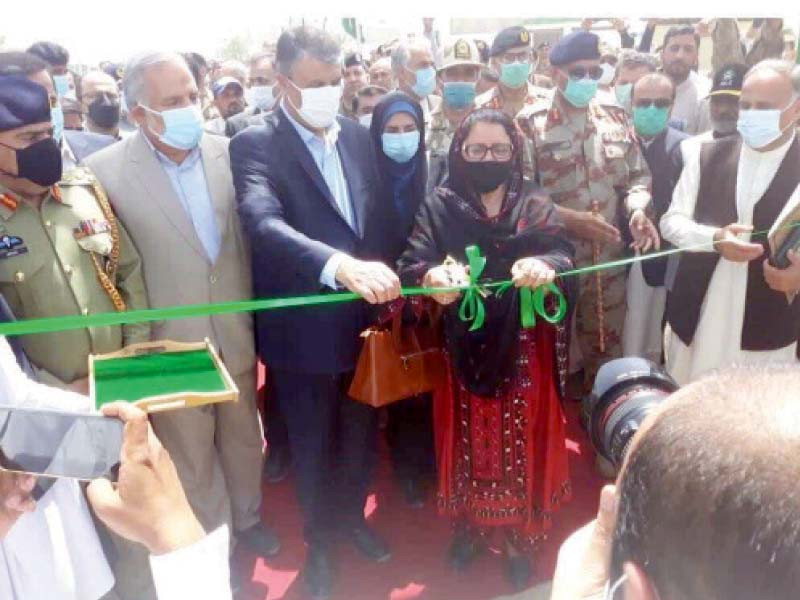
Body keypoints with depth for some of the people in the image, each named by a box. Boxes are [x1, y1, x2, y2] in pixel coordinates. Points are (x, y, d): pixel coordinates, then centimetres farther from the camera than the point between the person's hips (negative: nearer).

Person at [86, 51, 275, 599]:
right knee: (189, 455, 17)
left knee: (244, 435, 23)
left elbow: (248, 238, 3)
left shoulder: (228, 152, -6)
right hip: (172, 346, -3)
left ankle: (247, 517, 49)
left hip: (236, 335, 3)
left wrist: (254, 313, 6)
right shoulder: (105, 172, -16)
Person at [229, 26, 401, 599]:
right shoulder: (256, 144, -16)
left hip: (365, 321, 5)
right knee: (314, 445, 16)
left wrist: (378, 278, 3)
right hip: (303, 330, -5)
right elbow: (264, 223, -34)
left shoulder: (359, 136, 3)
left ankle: (352, 515, 49)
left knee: (361, 433, 22)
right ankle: (319, 537, 42)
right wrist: (340, 266, -49)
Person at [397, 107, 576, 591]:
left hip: (523, 349, 0)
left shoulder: (535, 205, -2)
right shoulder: (439, 206, -4)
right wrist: (433, 277, -42)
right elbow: (412, 266, -18)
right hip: (464, 349, 0)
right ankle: (470, 525, 35)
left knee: (521, 440, 10)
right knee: (469, 438, 13)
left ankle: (519, 536, 30)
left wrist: (543, 266, -42)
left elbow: (563, 257, -17)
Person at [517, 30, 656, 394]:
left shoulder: (616, 118, 7)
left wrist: (637, 209, -10)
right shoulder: (531, 123, -7)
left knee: (607, 348, 17)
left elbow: (638, 175, 11)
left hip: (609, 259, 5)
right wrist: (570, 218, -20)